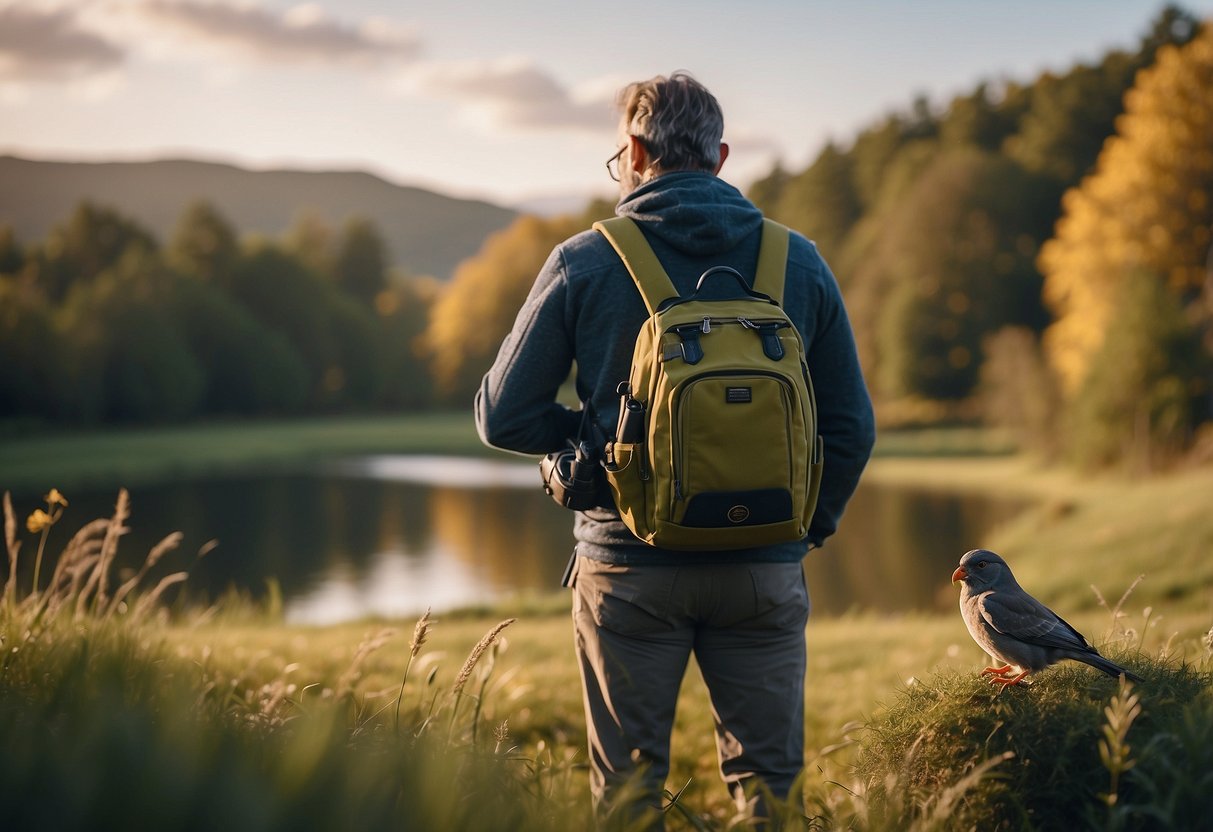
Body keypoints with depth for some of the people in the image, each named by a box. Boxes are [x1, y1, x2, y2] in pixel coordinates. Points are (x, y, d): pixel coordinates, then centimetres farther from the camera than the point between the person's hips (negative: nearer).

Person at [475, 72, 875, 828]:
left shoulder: (585, 262, -4)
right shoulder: (799, 263, 2)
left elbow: (504, 416, -2)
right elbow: (852, 426, 5)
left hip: (630, 565, -1)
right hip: (764, 569, 2)